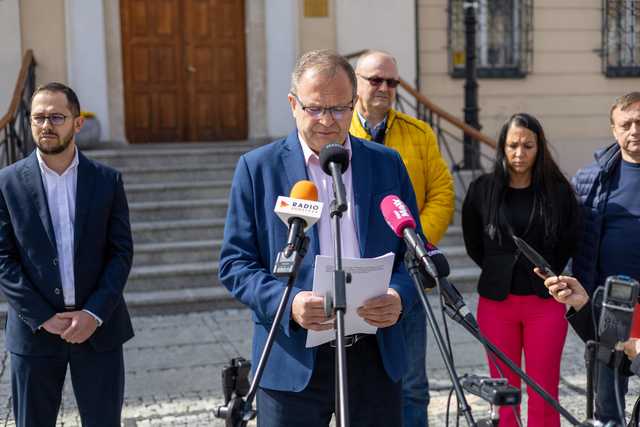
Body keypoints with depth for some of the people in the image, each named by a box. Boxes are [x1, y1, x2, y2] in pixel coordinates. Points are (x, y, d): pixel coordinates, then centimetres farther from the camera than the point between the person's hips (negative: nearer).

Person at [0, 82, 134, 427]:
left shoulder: (107, 180, 2)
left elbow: (121, 252, 0)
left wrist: (94, 314, -11)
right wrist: (43, 317, -11)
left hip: (98, 326, 1)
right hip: (34, 330, 0)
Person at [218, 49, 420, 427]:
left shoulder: (388, 164, 7)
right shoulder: (258, 167, 0)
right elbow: (234, 263, -2)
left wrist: (399, 296, -10)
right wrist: (288, 303, -18)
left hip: (376, 357, 2)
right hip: (293, 363, -2)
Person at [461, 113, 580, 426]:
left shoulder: (558, 190, -1)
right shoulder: (482, 189, 0)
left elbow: (569, 244, 10)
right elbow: (473, 244, 12)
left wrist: (548, 275, 6)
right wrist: (500, 271, 9)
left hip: (545, 303, -1)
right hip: (496, 301, 1)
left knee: (543, 394, 4)